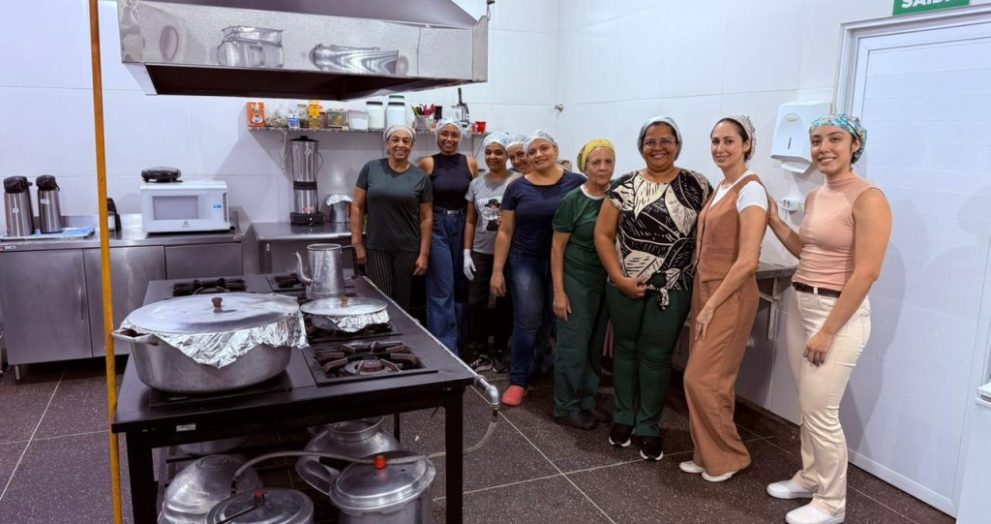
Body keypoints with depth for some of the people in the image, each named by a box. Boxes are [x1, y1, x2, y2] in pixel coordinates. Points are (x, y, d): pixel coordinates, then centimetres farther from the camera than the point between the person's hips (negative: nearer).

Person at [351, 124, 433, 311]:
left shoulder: (421, 177, 0)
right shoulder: (371, 169, -1)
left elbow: (426, 218, 2)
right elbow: (357, 207, 2)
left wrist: (424, 253, -2)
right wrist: (357, 243, -2)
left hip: (407, 249, 1)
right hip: (376, 248, 0)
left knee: (402, 301, 9)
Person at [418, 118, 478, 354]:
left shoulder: (470, 163, 4)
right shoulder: (427, 163, -2)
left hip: (463, 226, 3)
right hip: (437, 227, -3)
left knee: (461, 288, 11)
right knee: (442, 291, -4)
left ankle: (460, 344, 25)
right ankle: (446, 349, 2)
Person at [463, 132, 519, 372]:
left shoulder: (517, 182, -6)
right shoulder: (476, 184, 8)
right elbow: (470, 221, 11)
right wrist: (466, 253, 4)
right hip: (480, 252, 4)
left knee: (504, 303, 5)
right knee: (476, 303, 3)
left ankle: (500, 352, 21)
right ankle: (480, 354, 15)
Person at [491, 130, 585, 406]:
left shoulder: (577, 183, -3)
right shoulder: (517, 188, 2)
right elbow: (505, 231, 4)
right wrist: (497, 270, 0)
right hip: (526, 263, 1)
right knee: (527, 322, 0)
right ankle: (518, 381, 13)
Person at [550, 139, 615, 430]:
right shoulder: (572, 201, -10)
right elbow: (557, 249, -8)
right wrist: (559, 291, -12)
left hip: (606, 282, 5)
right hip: (577, 282, -4)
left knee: (595, 347, 13)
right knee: (573, 347, 2)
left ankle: (586, 402, 28)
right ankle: (566, 408, 16)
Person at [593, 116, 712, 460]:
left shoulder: (696, 186, 0)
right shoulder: (625, 186, 0)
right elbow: (603, 234, 0)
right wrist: (619, 278, -8)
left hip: (673, 288, -1)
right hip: (625, 286, 1)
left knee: (656, 355, 6)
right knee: (625, 349, 13)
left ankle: (649, 426, 22)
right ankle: (623, 417, 30)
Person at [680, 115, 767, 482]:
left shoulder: (750, 190, -15)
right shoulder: (720, 188, 12)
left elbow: (747, 261, -21)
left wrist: (712, 305, -17)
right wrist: (703, 300, 9)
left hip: (730, 297, -8)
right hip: (704, 290, 8)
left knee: (702, 379, -4)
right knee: (709, 379, 13)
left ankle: (730, 457, 14)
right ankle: (708, 454, 25)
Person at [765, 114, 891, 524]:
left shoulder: (868, 198, -15)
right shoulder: (815, 197, 10)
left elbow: (866, 273, -19)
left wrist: (828, 331, -19)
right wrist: (773, 219, 10)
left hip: (839, 312, -8)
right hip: (801, 305, 8)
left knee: (821, 411, -1)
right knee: (807, 405, 16)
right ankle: (810, 477, 33)